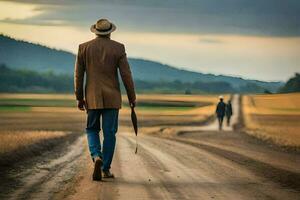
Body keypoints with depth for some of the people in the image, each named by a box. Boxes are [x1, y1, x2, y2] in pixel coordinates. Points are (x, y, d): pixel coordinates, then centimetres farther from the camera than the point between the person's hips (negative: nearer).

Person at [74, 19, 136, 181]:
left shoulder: (84, 48, 1)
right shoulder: (118, 48, -3)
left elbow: (78, 75, 1)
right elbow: (126, 75, -6)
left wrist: (79, 98, 10)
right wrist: (132, 97, 3)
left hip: (92, 97, 1)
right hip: (112, 97, -1)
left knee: (92, 130, 13)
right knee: (109, 133, 5)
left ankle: (97, 157, -13)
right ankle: (105, 168, 4)